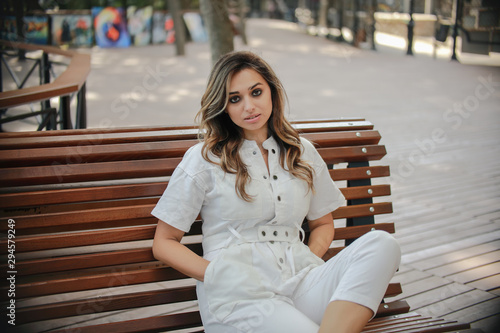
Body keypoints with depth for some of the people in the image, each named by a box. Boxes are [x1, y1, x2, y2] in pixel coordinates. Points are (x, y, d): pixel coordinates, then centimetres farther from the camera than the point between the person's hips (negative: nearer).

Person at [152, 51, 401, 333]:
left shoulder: (303, 153, 18)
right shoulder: (203, 159, 7)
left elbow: (323, 223, 27)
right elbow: (164, 243, 7)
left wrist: (310, 261, 4)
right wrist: (218, 275, -8)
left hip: (299, 281, 5)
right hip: (238, 295, -5)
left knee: (382, 243, -26)